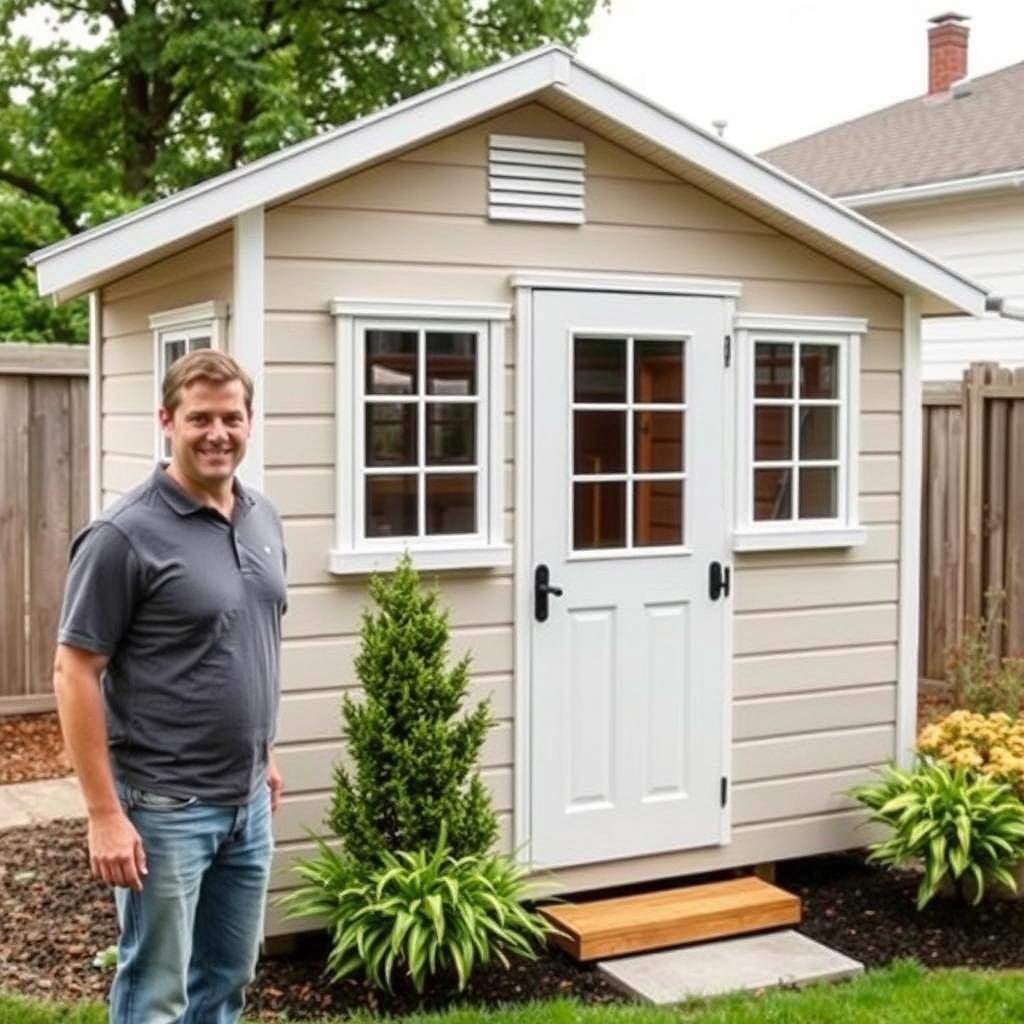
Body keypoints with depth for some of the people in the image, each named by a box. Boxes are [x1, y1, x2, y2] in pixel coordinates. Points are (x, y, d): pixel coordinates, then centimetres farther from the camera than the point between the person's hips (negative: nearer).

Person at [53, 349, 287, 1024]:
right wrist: (104, 813, -18)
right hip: (166, 807, -7)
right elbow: (75, 675, -16)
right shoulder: (125, 536, -16)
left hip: (247, 801, 7)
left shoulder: (264, 521, 7)